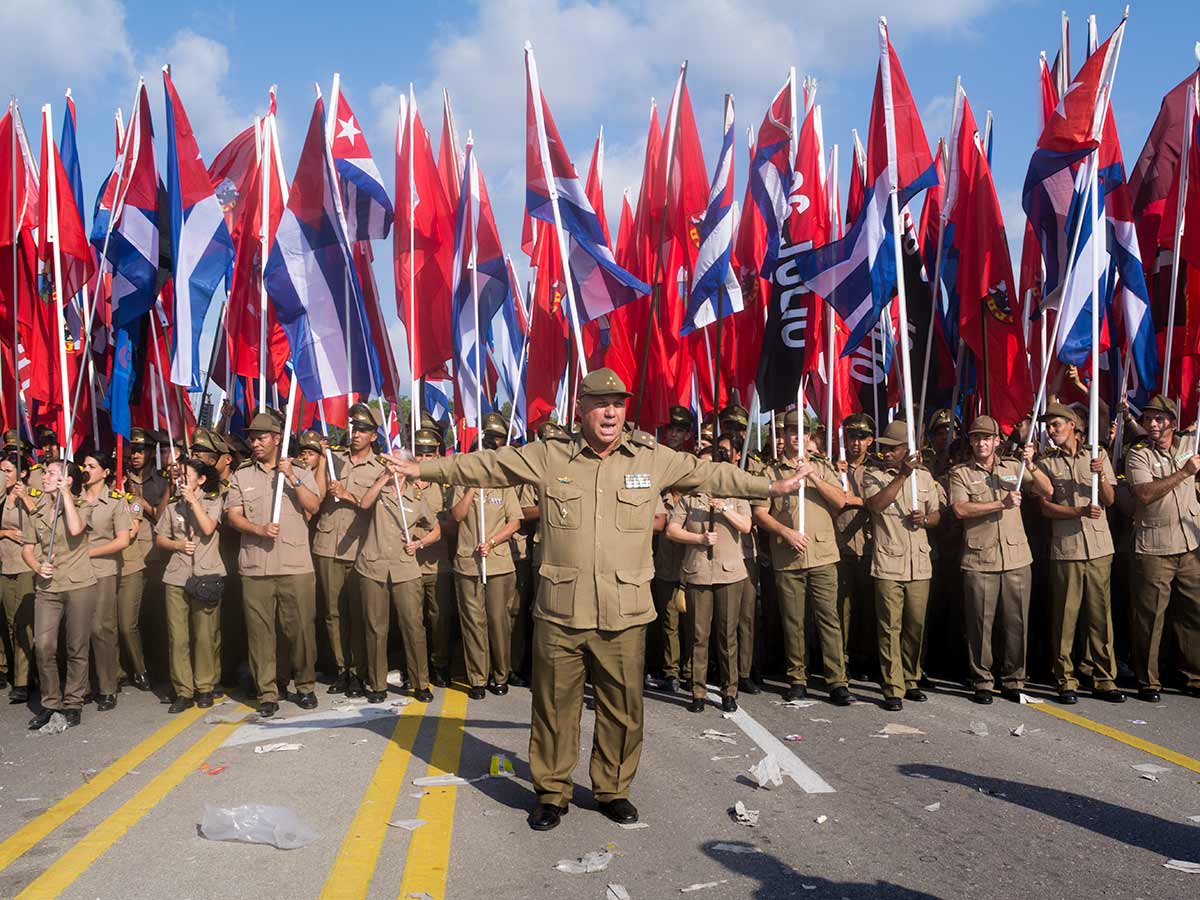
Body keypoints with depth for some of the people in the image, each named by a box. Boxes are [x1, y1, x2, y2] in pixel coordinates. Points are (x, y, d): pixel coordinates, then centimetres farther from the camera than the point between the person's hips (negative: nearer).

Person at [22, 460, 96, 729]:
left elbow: (76, 529, -24)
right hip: (48, 587, 3)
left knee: (77, 648, 4)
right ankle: (50, 703, 9)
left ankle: (73, 704, 16)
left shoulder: (79, 505, -2)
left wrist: (64, 493, -16)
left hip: (79, 586, -3)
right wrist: (38, 567, -7)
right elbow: (28, 548, 14)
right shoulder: (36, 510, 10)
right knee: (43, 646, -6)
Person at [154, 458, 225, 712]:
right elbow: (159, 539, 18)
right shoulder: (173, 506, 16)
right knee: (177, 636, -1)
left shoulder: (213, 501, 7)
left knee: (206, 635, -1)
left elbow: (208, 528, -10)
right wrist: (178, 545, -1)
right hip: (177, 577, 3)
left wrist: (192, 500, -7)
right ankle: (183, 691, 6)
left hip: (207, 575, -3)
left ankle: (205, 687, 11)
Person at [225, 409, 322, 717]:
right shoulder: (241, 475, 12)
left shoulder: (300, 473, 10)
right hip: (254, 566, 1)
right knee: (260, 631, 2)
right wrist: (260, 530, -12)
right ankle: (267, 692, 11)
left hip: (295, 565, -1)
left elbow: (313, 507, -3)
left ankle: (305, 686, 16)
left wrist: (292, 478, -12)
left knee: (301, 627, -1)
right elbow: (233, 515, 5)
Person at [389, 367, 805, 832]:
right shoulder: (547, 456, 2)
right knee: (554, 707, 9)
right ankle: (551, 793, 29)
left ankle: (613, 790, 32)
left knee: (623, 711, 11)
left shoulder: (653, 459, 4)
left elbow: (711, 475, 14)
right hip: (559, 613, 0)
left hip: (624, 614, 1)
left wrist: (771, 487, 17)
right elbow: (484, 465, 9)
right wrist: (421, 469, 10)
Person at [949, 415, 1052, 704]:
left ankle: (1013, 682, 18)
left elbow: (1047, 491, 6)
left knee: (1017, 623, 6)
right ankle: (982, 683, 13)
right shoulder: (960, 473, 4)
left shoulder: (1013, 467, 13)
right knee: (980, 624, 2)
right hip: (978, 561, -2)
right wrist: (1001, 504, -16)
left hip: (1017, 559, 3)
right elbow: (960, 509, -11)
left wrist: (1030, 465, -9)